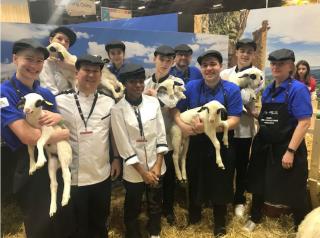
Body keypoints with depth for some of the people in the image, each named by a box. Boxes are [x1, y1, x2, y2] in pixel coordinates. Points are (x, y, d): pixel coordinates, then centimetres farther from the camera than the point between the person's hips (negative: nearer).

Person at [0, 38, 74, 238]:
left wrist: (59, 118, -15)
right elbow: (28, 136, -23)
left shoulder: (46, 93, 6)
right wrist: (66, 133, -11)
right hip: (30, 171, -5)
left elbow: (66, 126, 8)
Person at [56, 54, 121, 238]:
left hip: (102, 174, 3)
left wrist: (117, 158, 8)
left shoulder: (109, 102, 2)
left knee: (100, 221, 23)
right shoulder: (61, 101, -7)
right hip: (73, 176, -2)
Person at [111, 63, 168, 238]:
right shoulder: (117, 110, -14)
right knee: (133, 209, 17)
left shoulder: (153, 102, -5)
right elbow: (123, 145, -13)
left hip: (156, 166, 3)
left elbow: (161, 135, -2)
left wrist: (157, 165, -7)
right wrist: (143, 172, -11)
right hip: (134, 170, -3)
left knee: (156, 205, 21)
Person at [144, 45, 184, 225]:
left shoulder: (177, 82, -3)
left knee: (169, 175, 13)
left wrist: (155, 94, -15)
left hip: (168, 137, -2)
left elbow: (176, 103, -22)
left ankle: (169, 209, 35)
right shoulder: (146, 83, 7)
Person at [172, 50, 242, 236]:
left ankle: (220, 224, 39)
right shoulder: (192, 87, -4)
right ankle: (194, 217, 47)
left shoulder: (231, 89, -10)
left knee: (220, 186, 13)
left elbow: (234, 121, -14)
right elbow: (176, 110, 0)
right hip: (197, 144, 2)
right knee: (195, 183, 18)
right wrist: (183, 125, -20)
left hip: (221, 146, -1)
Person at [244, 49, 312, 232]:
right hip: (264, 146, 6)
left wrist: (290, 151, -22)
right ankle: (255, 218, 40)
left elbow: (304, 122, -18)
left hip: (287, 148, -6)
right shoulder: (268, 90, 8)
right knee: (259, 184, 18)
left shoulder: (298, 89, -12)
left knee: (294, 191, 9)